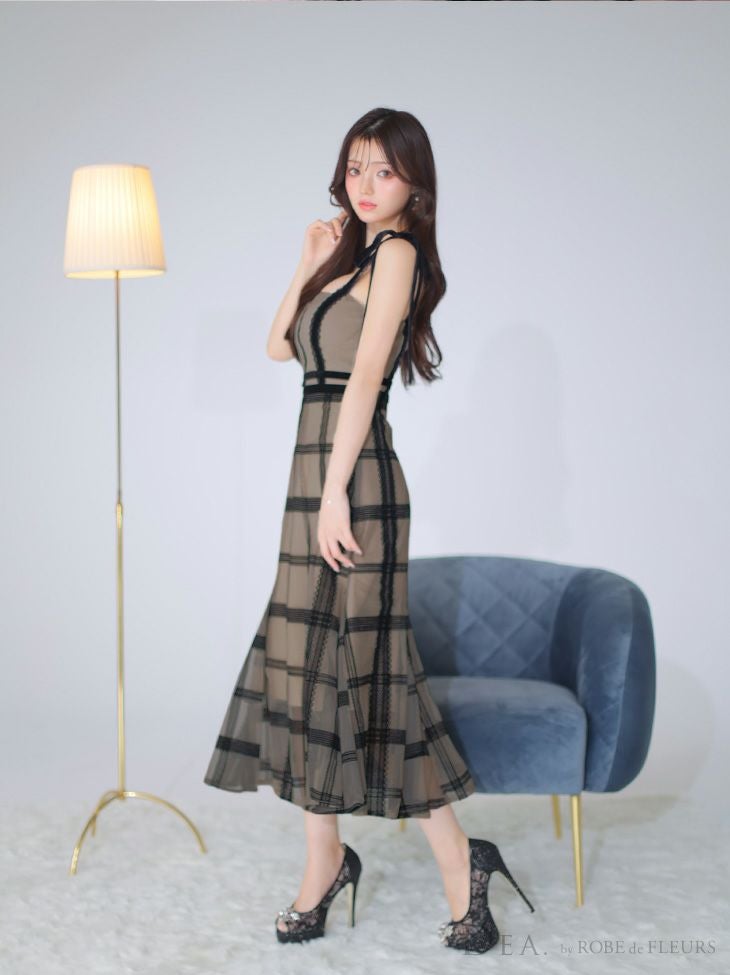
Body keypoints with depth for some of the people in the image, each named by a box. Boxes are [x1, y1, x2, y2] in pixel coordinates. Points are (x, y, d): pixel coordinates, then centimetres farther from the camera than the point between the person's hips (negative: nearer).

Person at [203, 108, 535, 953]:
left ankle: (458, 861, 5)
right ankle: (324, 858, 18)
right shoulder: (354, 252, 19)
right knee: (308, 661, 9)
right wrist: (310, 264, 10)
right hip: (319, 472, 9)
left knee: (353, 665, -6)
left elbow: (365, 376, -16)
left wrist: (334, 493, -21)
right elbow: (280, 345, 18)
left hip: (356, 479, -9)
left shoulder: (396, 250, -8)